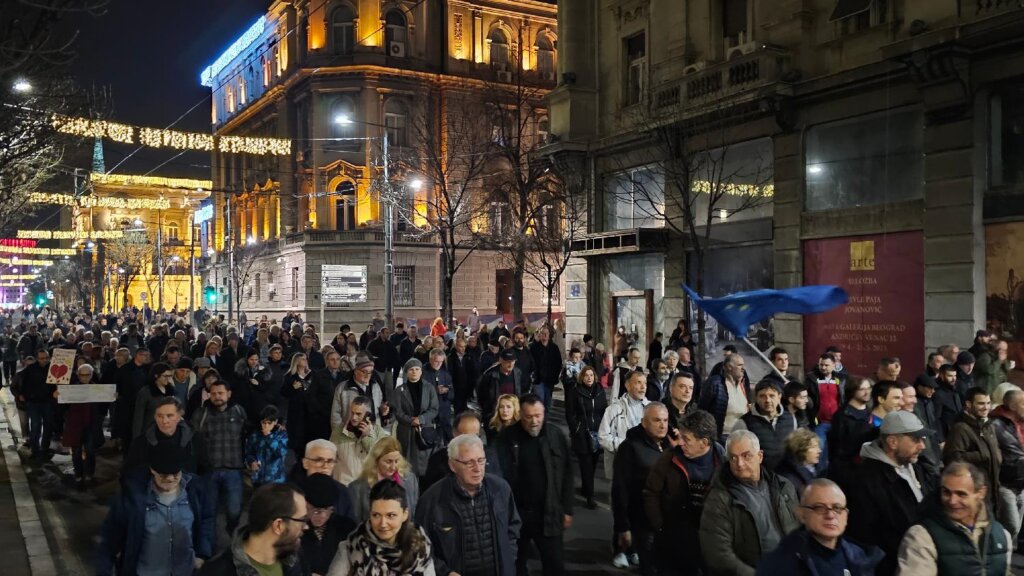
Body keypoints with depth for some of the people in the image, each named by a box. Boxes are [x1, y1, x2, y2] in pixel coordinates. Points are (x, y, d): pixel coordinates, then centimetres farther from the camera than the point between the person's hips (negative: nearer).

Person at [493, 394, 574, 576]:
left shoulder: (557, 436, -4)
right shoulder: (507, 438, -8)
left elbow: (566, 476, 2)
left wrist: (567, 510, 2)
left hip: (548, 514, 0)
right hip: (515, 513, 0)